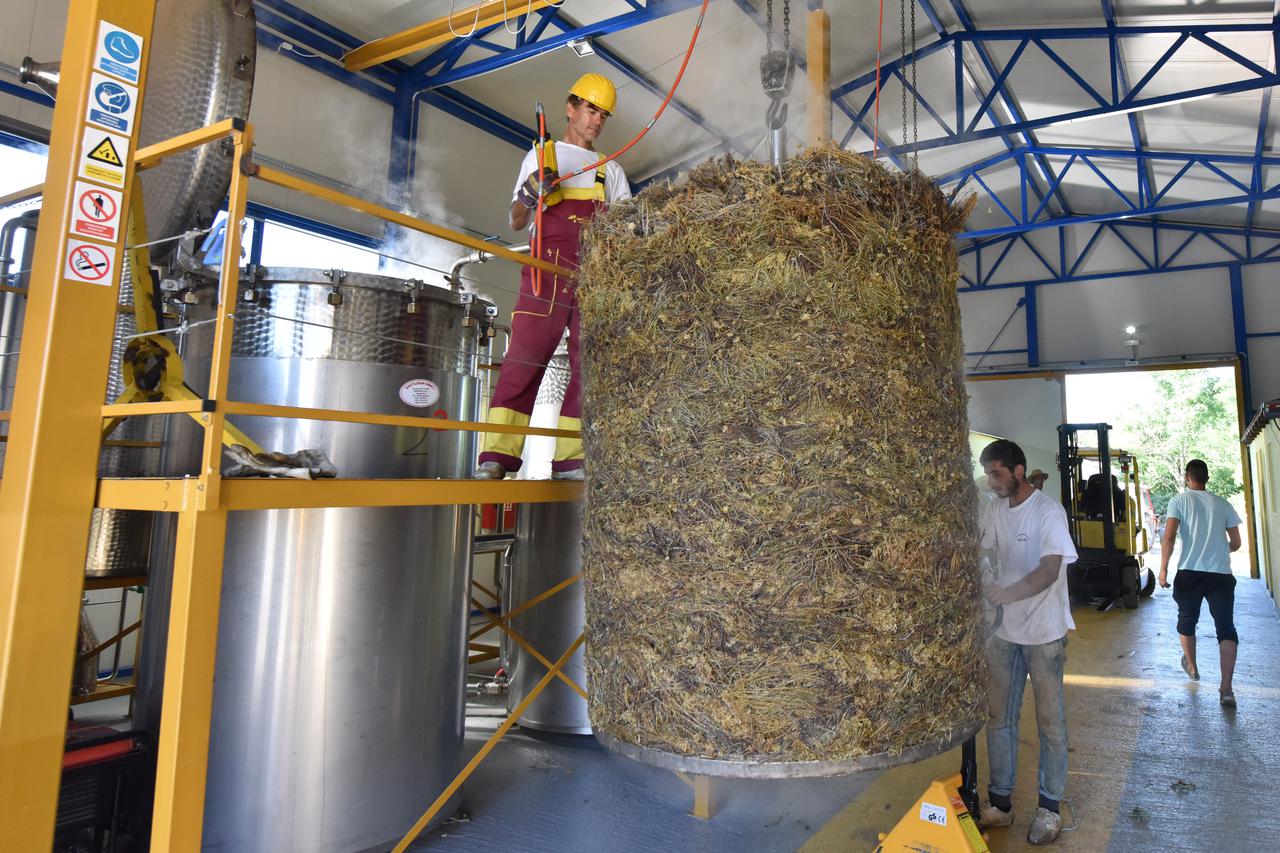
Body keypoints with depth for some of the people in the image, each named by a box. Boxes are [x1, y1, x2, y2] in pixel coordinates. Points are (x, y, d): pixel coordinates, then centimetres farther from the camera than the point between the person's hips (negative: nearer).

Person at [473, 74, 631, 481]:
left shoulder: (611, 169, 25)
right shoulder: (542, 155, 18)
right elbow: (515, 222, 10)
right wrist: (527, 196, -10)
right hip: (548, 269, -3)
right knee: (524, 357, -13)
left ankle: (570, 460, -1)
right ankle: (497, 456, -16)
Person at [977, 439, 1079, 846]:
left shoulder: (1048, 511, -14)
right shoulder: (993, 511, 3)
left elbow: (1049, 571, -23)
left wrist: (1005, 593, -36)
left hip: (1044, 632, -5)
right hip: (1005, 630, 5)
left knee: (1050, 720, 8)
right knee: (999, 718, 11)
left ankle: (1049, 807, 23)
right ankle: (1000, 802, 23)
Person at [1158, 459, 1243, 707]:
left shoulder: (1180, 500, -1)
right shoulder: (1222, 504, 9)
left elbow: (1168, 537, -12)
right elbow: (1236, 543, 14)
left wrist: (1163, 569, -7)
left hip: (1190, 573, -2)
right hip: (1221, 574, 2)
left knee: (1187, 620, 21)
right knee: (1226, 628, 2)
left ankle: (1192, 666, 39)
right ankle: (1226, 688, -8)